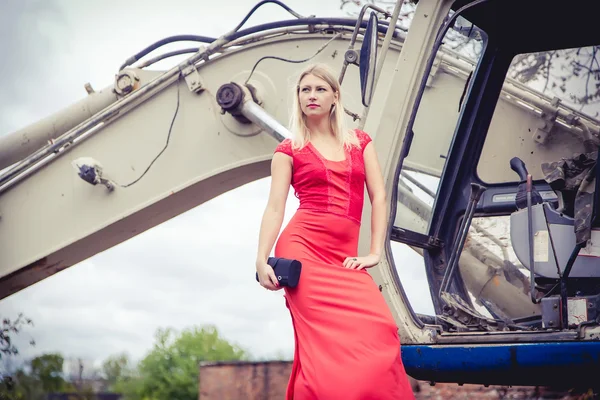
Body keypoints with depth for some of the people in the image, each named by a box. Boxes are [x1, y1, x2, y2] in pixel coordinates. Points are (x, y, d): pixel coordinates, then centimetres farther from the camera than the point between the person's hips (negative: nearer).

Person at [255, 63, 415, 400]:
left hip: (345, 254, 3)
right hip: (302, 246, -2)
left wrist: (376, 252, 0)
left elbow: (379, 197, 11)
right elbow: (275, 208, 1)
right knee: (325, 339, -14)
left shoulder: (360, 142, 17)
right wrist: (262, 260, -11)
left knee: (378, 331, -18)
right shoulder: (290, 150, 9)